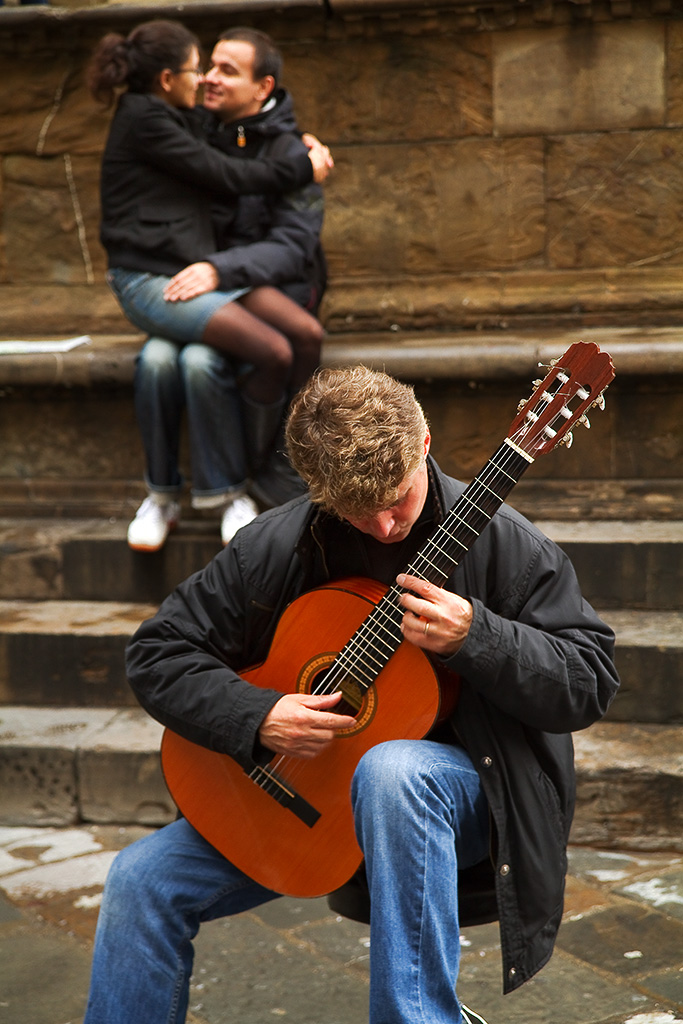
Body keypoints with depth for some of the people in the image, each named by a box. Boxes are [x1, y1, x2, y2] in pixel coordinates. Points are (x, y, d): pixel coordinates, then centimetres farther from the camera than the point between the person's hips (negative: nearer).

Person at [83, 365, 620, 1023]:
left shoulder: (496, 540, -13)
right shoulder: (276, 546, -6)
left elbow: (590, 684, -11)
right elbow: (157, 654, -2)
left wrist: (472, 637, -28)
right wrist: (257, 717, -19)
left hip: (461, 785, -3)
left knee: (391, 770, -40)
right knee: (141, 879, -11)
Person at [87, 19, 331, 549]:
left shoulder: (172, 119, 21)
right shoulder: (143, 119, -8)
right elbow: (222, 175, -8)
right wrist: (304, 167, 2)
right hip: (150, 280, -9)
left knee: (307, 332, -9)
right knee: (274, 351, -23)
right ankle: (224, 482, -5)